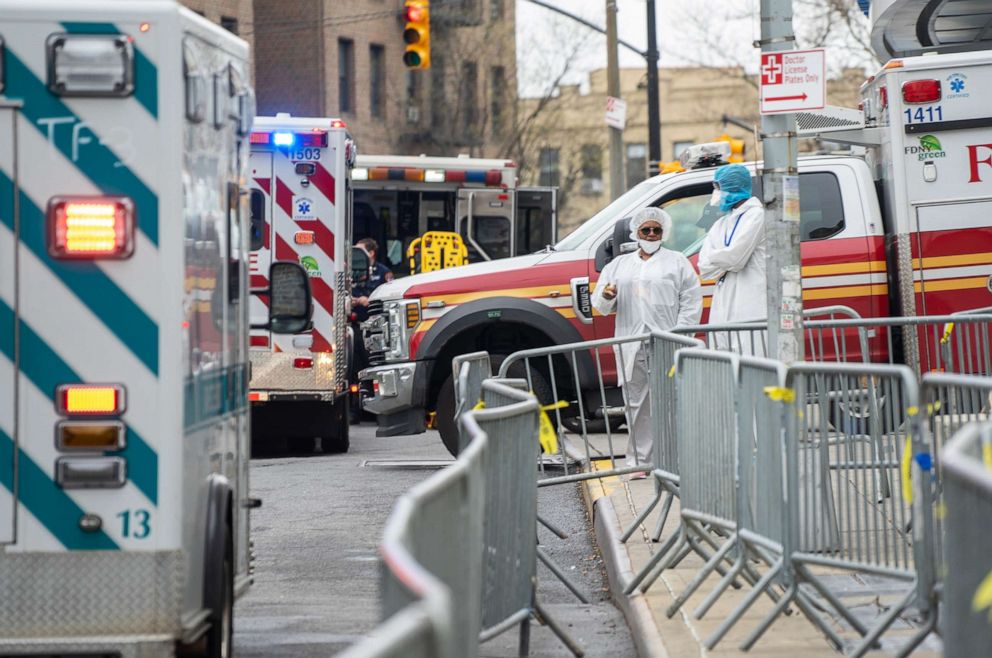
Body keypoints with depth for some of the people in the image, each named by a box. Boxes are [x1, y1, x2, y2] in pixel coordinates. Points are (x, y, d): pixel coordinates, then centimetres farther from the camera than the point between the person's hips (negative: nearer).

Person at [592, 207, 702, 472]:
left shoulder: (677, 262, 11)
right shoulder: (619, 265, 21)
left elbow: (691, 301, 3)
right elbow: (601, 305, 18)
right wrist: (606, 297, -7)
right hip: (631, 346, 3)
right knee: (636, 403, 2)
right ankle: (640, 461, 5)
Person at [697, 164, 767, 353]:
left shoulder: (755, 215, -2)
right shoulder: (720, 225, 21)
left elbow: (734, 256, -12)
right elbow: (704, 267, 9)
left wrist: (713, 259, 6)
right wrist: (726, 262, -7)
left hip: (750, 309, -7)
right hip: (725, 312, 7)